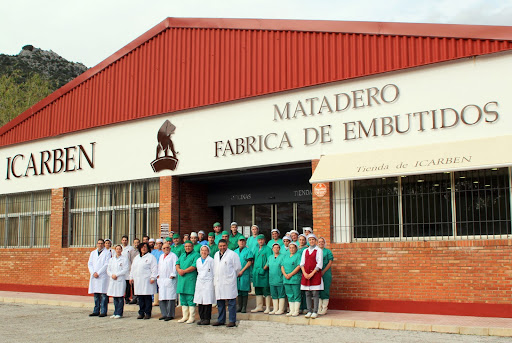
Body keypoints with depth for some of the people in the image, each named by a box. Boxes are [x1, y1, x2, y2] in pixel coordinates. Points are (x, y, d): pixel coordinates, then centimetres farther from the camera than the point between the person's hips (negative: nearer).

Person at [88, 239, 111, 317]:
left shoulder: (107, 253, 1)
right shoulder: (93, 253, 18)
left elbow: (107, 265, -7)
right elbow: (90, 264, 12)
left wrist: (98, 273, -11)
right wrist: (93, 272, -4)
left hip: (103, 276, -5)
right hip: (94, 276, 5)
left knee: (103, 294, -5)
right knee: (96, 294, 7)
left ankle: (103, 312, -2)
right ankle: (96, 311, 12)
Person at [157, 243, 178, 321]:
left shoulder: (173, 256, -1)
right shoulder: (161, 256, 22)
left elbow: (175, 266, -7)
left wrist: (172, 275, -14)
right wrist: (158, 275, 15)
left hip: (170, 279, -7)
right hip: (161, 280, 7)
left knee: (170, 298, -8)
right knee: (162, 298, 6)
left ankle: (170, 315, -4)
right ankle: (164, 314, 13)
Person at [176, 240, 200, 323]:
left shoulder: (196, 255, -2)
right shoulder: (182, 255, 22)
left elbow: (194, 266, -14)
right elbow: (177, 264, 15)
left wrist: (184, 271, -15)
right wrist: (179, 269, -7)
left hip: (190, 280, -7)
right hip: (181, 279, 7)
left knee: (190, 299, -6)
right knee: (183, 299, 10)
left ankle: (191, 317, -1)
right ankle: (185, 316, 18)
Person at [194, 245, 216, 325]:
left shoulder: (211, 260, -3)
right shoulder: (198, 261, 13)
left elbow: (214, 272, -1)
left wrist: (214, 283, -3)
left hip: (208, 282, -5)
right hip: (199, 282, 5)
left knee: (207, 301, -5)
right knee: (200, 301, 4)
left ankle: (207, 319, 1)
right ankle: (202, 318, 12)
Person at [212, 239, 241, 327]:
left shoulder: (232, 254, -5)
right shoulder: (216, 254, 16)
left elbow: (238, 268, -2)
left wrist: (233, 276, 7)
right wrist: (215, 279, 16)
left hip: (229, 281, -6)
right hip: (218, 282, 6)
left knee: (231, 302, -3)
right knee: (220, 302, 12)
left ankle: (232, 321, 2)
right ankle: (221, 320, 21)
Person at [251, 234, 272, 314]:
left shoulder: (267, 249, -4)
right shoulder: (257, 250, 17)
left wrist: (264, 269, -17)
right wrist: (254, 270, 13)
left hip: (264, 272, -7)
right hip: (256, 273, 7)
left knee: (266, 291, -4)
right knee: (258, 291, 10)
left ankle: (268, 308, -1)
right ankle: (259, 307, 17)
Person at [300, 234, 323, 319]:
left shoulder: (319, 250, 0)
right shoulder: (305, 251, 14)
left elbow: (319, 264, -6)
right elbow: (302, 263, 9)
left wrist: (312, 273, -13)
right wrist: (305, 273, -6)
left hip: (315, 273, -4)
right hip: (306, 274, 4)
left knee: (315, 294, -5)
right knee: (307, 294, 4)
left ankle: (315, 312, -1)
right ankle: (309, 311, 10)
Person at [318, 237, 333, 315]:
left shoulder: (328, 251, 5)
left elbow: (330, 262, -3)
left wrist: (323, 271, -12)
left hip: (325, 273, -3)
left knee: (325, 290, -4)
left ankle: (324, 309, 1)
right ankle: (319, 309, 9)